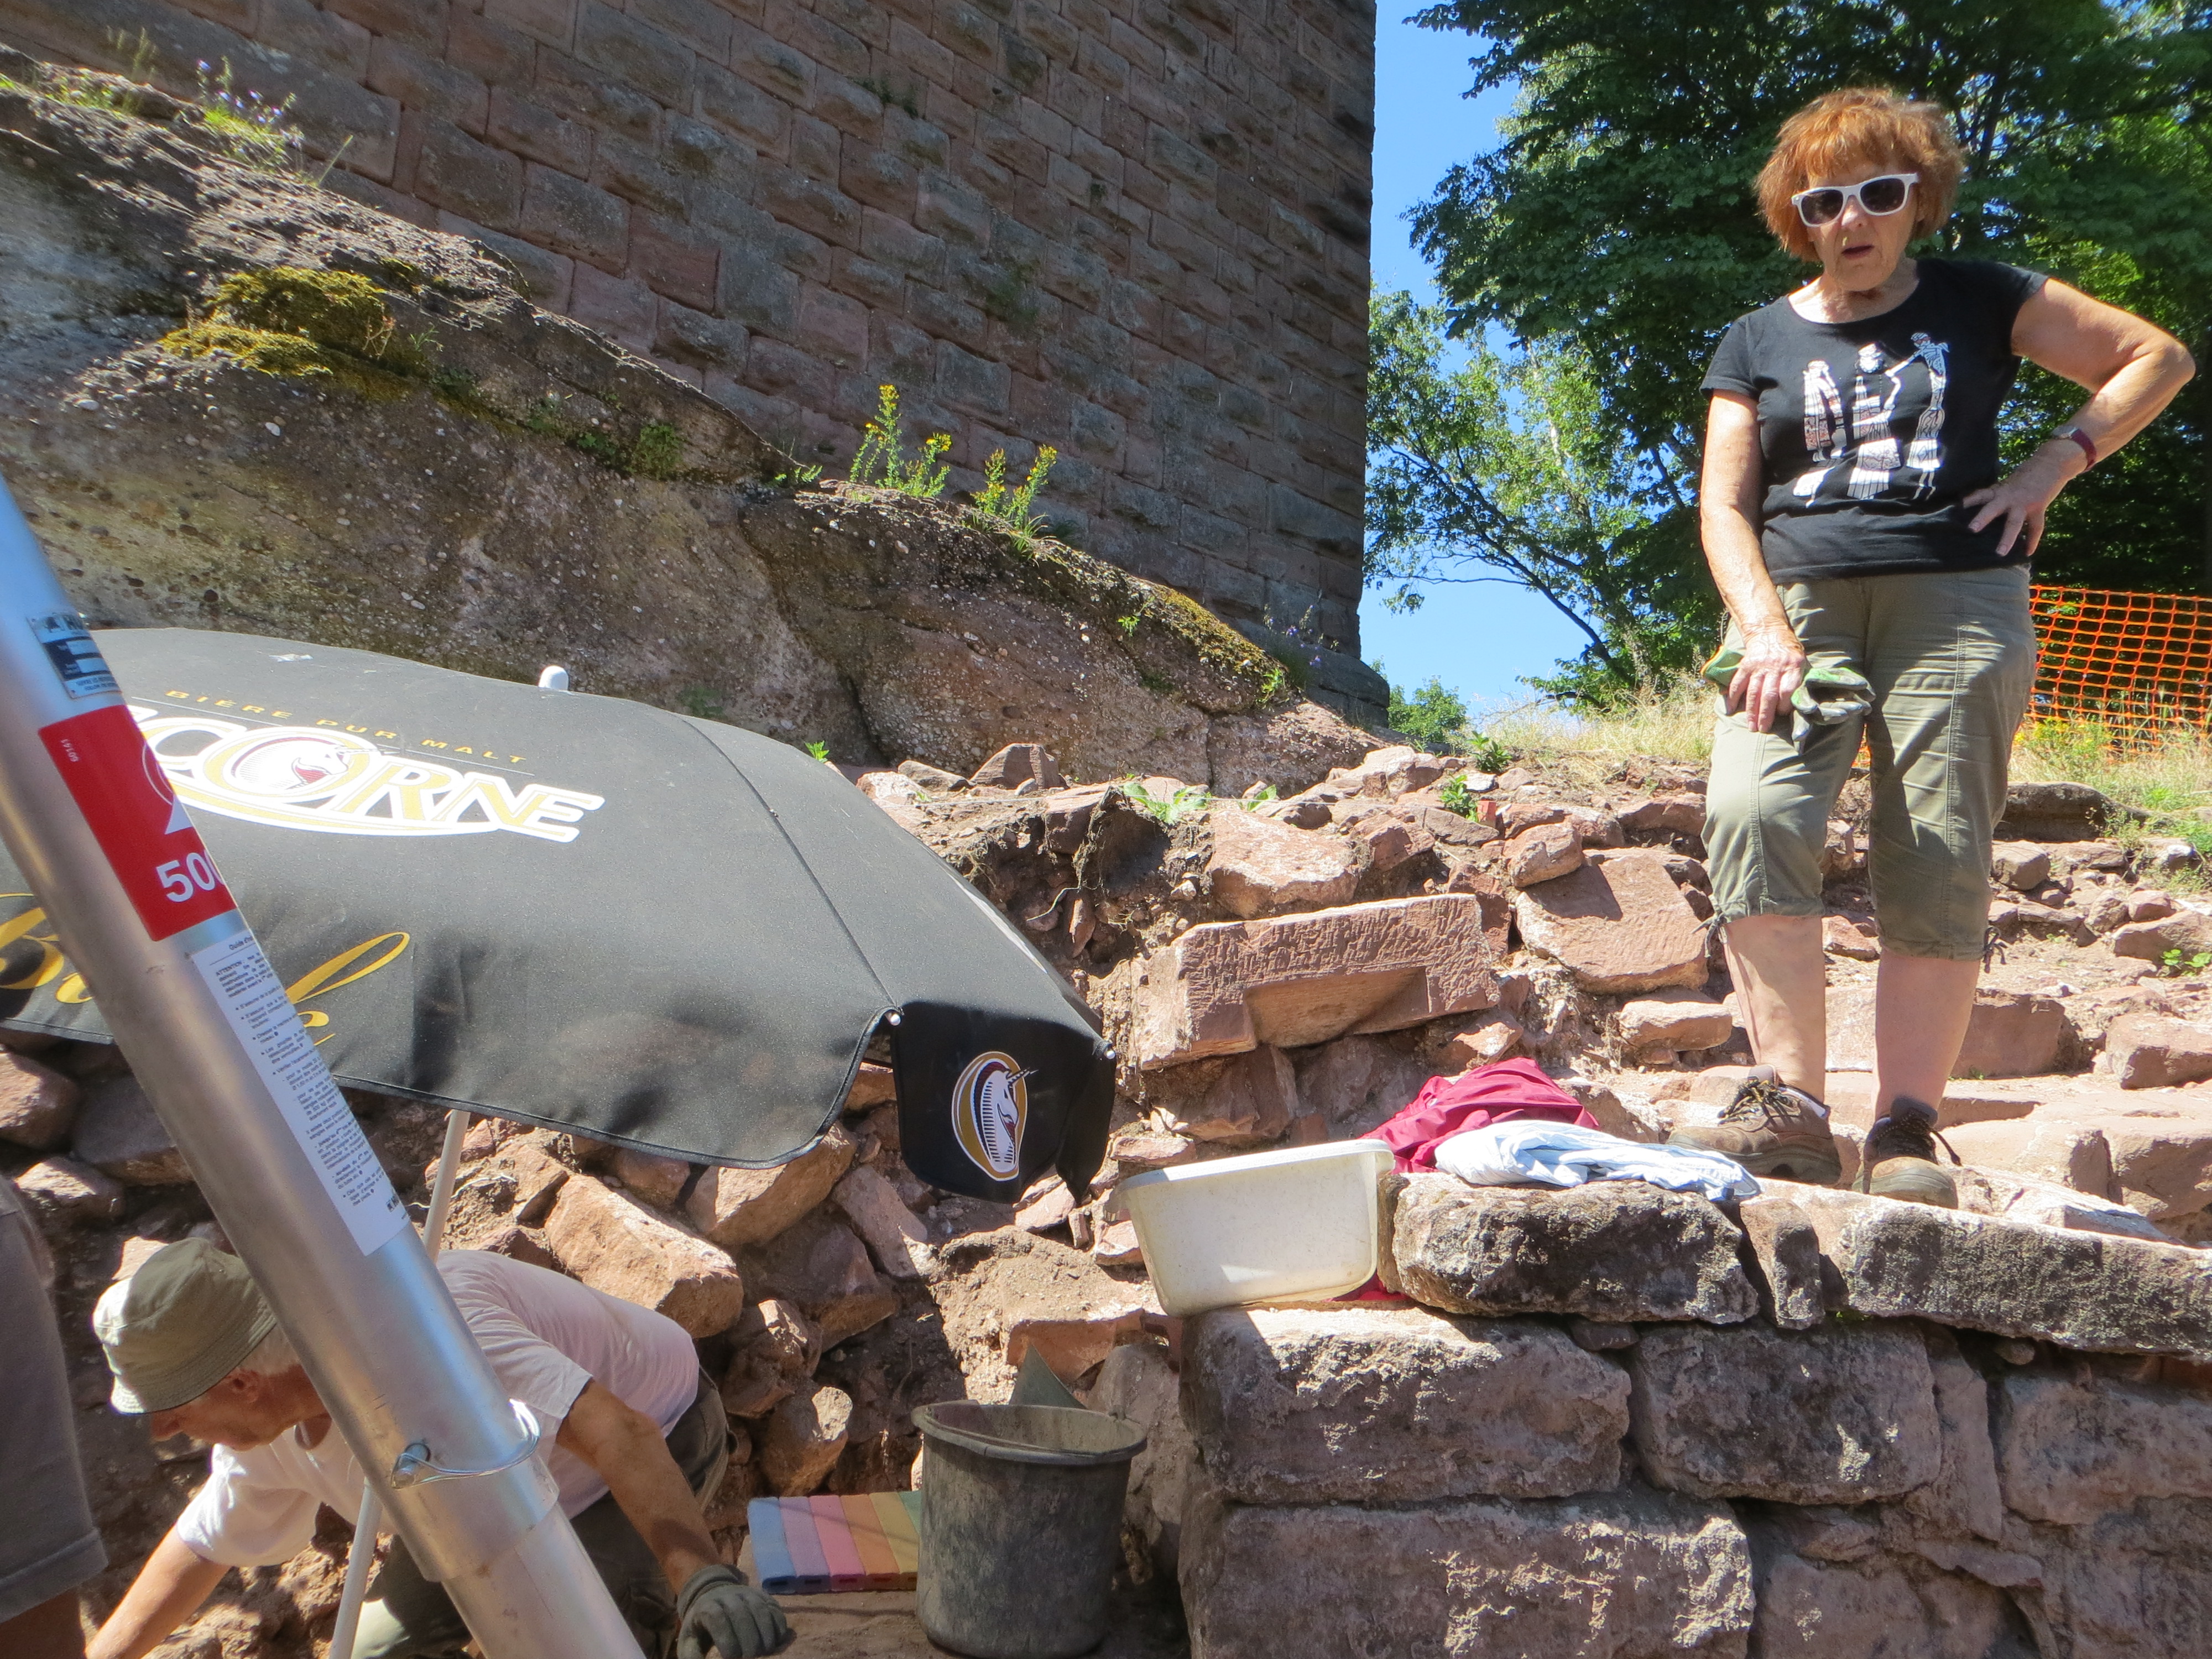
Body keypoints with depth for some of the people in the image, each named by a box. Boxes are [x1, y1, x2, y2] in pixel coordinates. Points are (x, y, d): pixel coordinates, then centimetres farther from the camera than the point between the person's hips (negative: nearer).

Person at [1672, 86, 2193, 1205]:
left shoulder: (1979, 304, 15)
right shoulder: (1759, 343, 16)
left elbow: (2158, 358, 19)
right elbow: (1723, 506, 7)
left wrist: (2050, 467, 3)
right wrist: (1765, 629, -10)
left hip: (1955, 607, 0)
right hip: (1798, 604, 0)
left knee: (1938, 870, -8)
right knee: (1751, 812, -25)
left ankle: (1905, 1132, -1)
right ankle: (1792, 1110, -22)